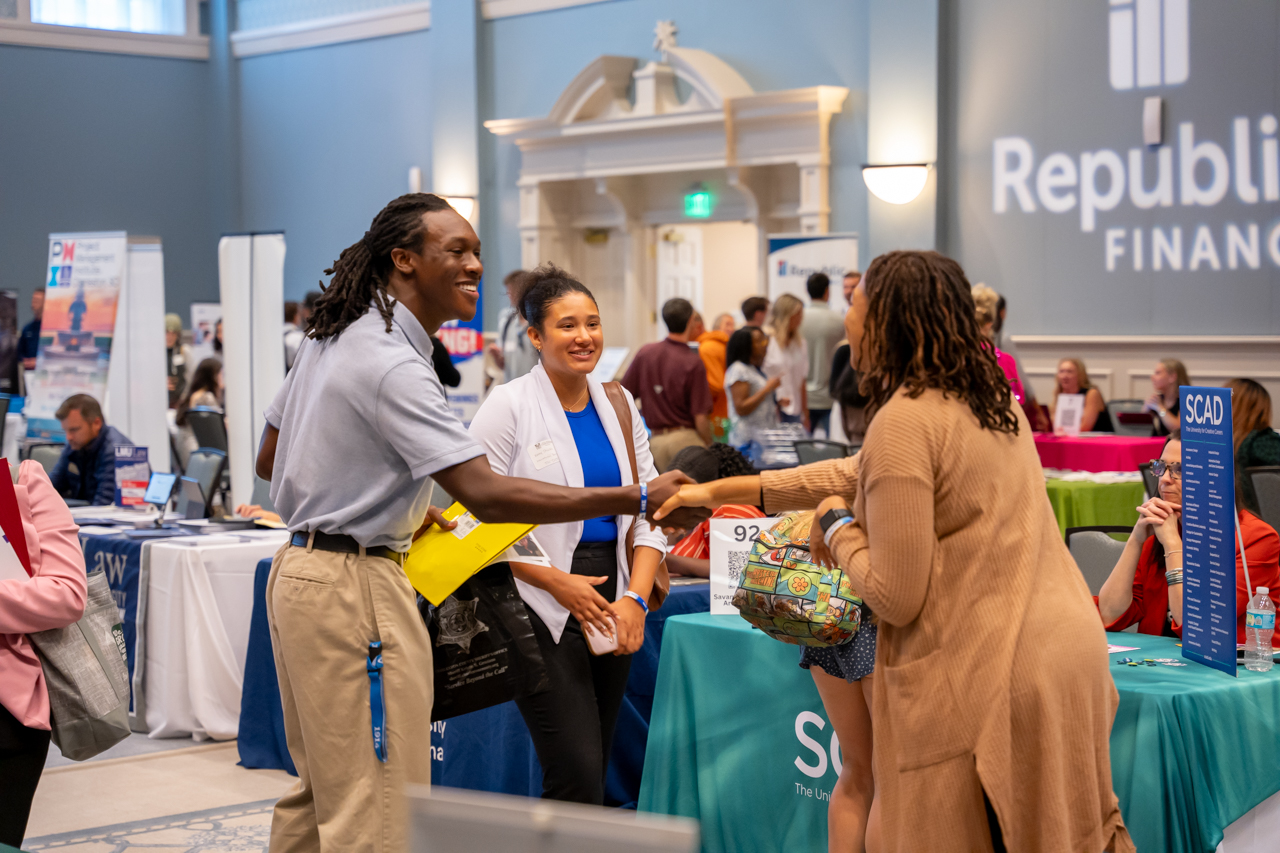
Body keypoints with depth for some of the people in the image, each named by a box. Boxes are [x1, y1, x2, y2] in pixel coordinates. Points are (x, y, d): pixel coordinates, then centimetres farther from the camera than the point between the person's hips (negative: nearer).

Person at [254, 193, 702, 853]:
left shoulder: (333, 339, 11)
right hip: (355, 585, -11)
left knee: (321, 791, 19)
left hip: (302, 570, 11)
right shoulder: (391, 364, -20)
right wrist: (637, 500, -30)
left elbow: (269, 461, 20)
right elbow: (487, 497, -29)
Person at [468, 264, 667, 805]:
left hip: (611, 608, 6)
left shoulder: (619, 406, 12)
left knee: (592, 771, 9)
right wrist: (560, 583, -14)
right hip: (541, 610, -6)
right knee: (577, 774, -13)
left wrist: (635, 598, -3)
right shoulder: (509, 406, -5)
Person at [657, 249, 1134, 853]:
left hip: (992, 680, -9)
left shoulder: (904, 422, -15)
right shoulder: (990, 400, 14)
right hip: (1069, 650, 9)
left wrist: (836, 525, 3)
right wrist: (720, 491, 28)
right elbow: (864, 473, 25)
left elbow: (896, 598, -16)